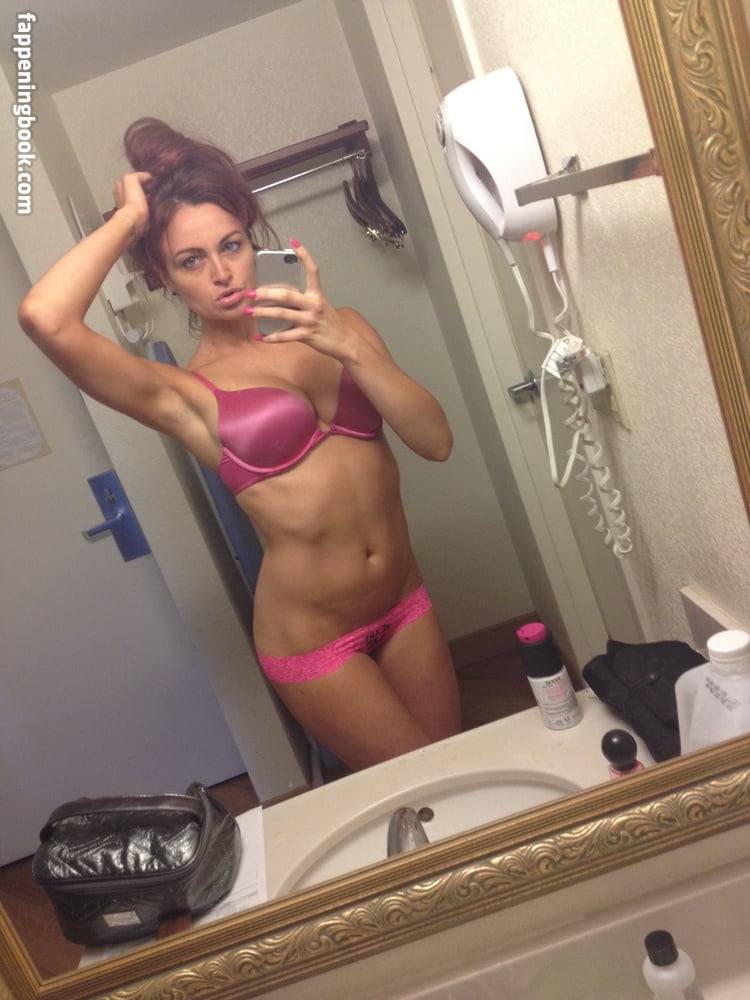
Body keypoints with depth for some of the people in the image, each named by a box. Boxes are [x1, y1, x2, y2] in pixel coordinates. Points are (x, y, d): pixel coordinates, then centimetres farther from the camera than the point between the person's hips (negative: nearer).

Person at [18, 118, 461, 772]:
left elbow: (437, 442, -8)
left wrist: (349, 345, -20)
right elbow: (44, 318, -26)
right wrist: (128, 218, -11)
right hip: (312, 640, -4)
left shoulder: (338, 330, 4)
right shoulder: (183, 394, -8)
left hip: (406, 605, 5)